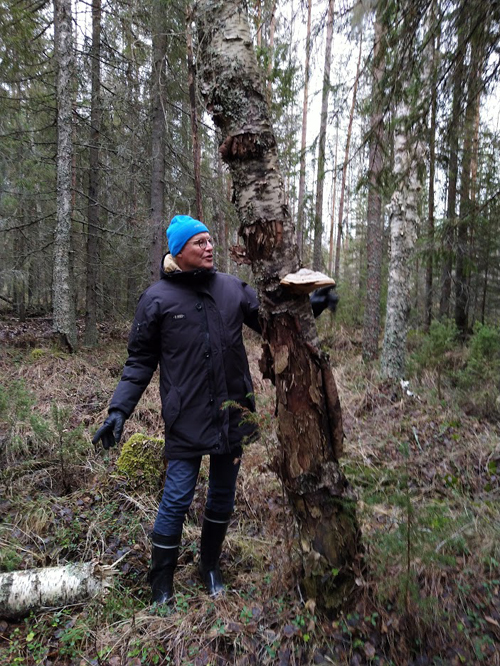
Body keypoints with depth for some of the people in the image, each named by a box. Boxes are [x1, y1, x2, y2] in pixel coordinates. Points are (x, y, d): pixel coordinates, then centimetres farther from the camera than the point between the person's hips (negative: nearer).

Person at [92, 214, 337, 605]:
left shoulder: (232, 288, 2)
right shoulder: (157, 299, -5)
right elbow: (141, 361, 0)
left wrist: (309, 307, -4)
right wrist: (120, 409, -8)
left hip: (232, 414, 4)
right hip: (186, 420, -3)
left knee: (223, 497, 17)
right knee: (177, 501, 3)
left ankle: (211, 567, 41)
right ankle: (161, 582, 27)